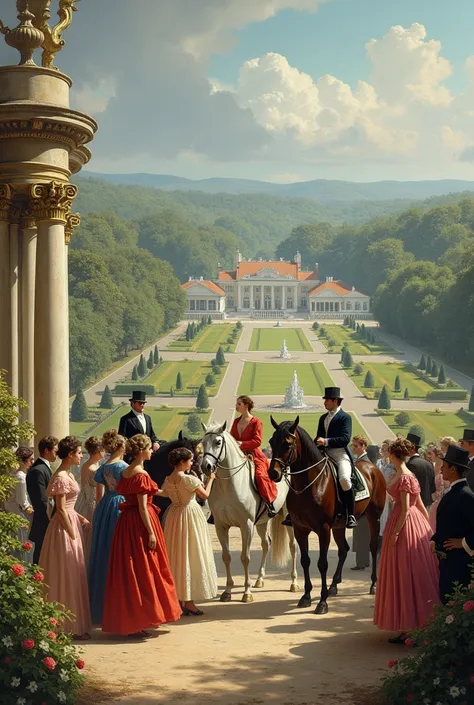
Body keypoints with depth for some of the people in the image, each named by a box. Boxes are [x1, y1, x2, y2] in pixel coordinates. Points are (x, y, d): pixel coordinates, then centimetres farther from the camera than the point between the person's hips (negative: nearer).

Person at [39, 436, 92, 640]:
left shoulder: (68, 475, 13)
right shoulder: (62, 478, -17)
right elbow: (61, 510, -19)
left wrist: (82, 520, 8)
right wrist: (73, 535, -17)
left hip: (71, 524, 10)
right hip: (64, 528, -10)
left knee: (73, 575, 13)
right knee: (66, 576, -3)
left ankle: (74, 625, 20)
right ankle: (70, 627, 3)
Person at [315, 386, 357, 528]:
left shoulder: (345, 417, -1)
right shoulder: (323, 418, 22)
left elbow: (345, 439, -13)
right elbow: (319, 437, 26)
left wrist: (326, 441, -22)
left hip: (340, 454, -7)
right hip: (324, 455, 8)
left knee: (344, 479, -33)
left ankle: (351, 515, -23)